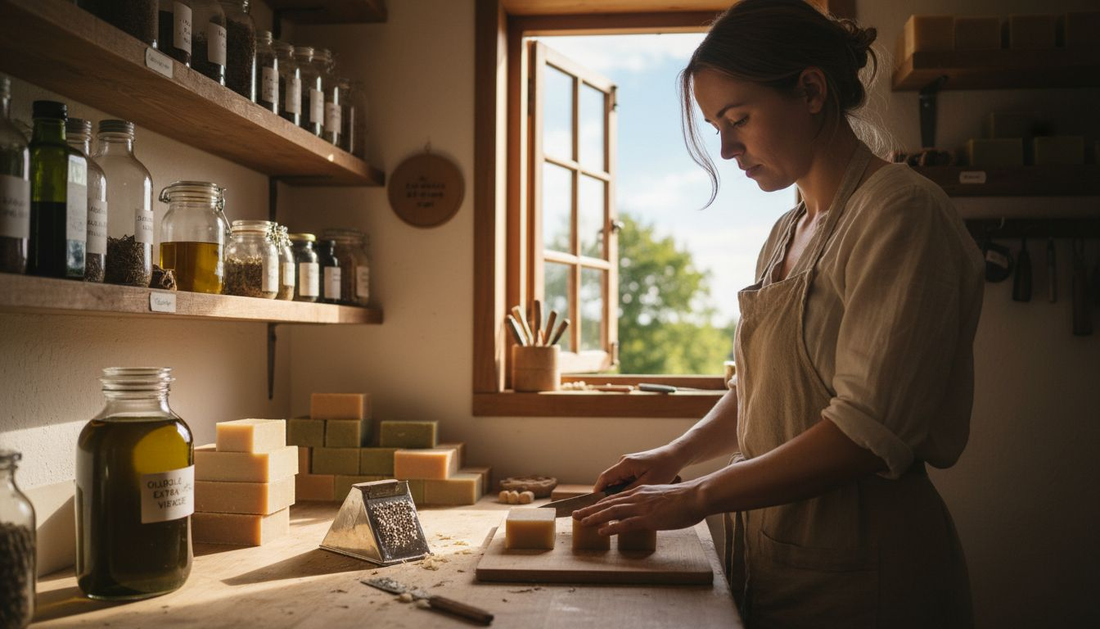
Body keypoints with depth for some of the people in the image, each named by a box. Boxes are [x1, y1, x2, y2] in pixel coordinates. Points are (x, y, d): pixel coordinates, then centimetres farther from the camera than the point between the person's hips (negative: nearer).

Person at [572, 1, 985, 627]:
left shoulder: (902, 212, -15)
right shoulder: (786, 233, 11)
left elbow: (869, 432, -23)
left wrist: (698, 496, -17)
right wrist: (675, 455, 2)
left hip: (858, 577, -7)